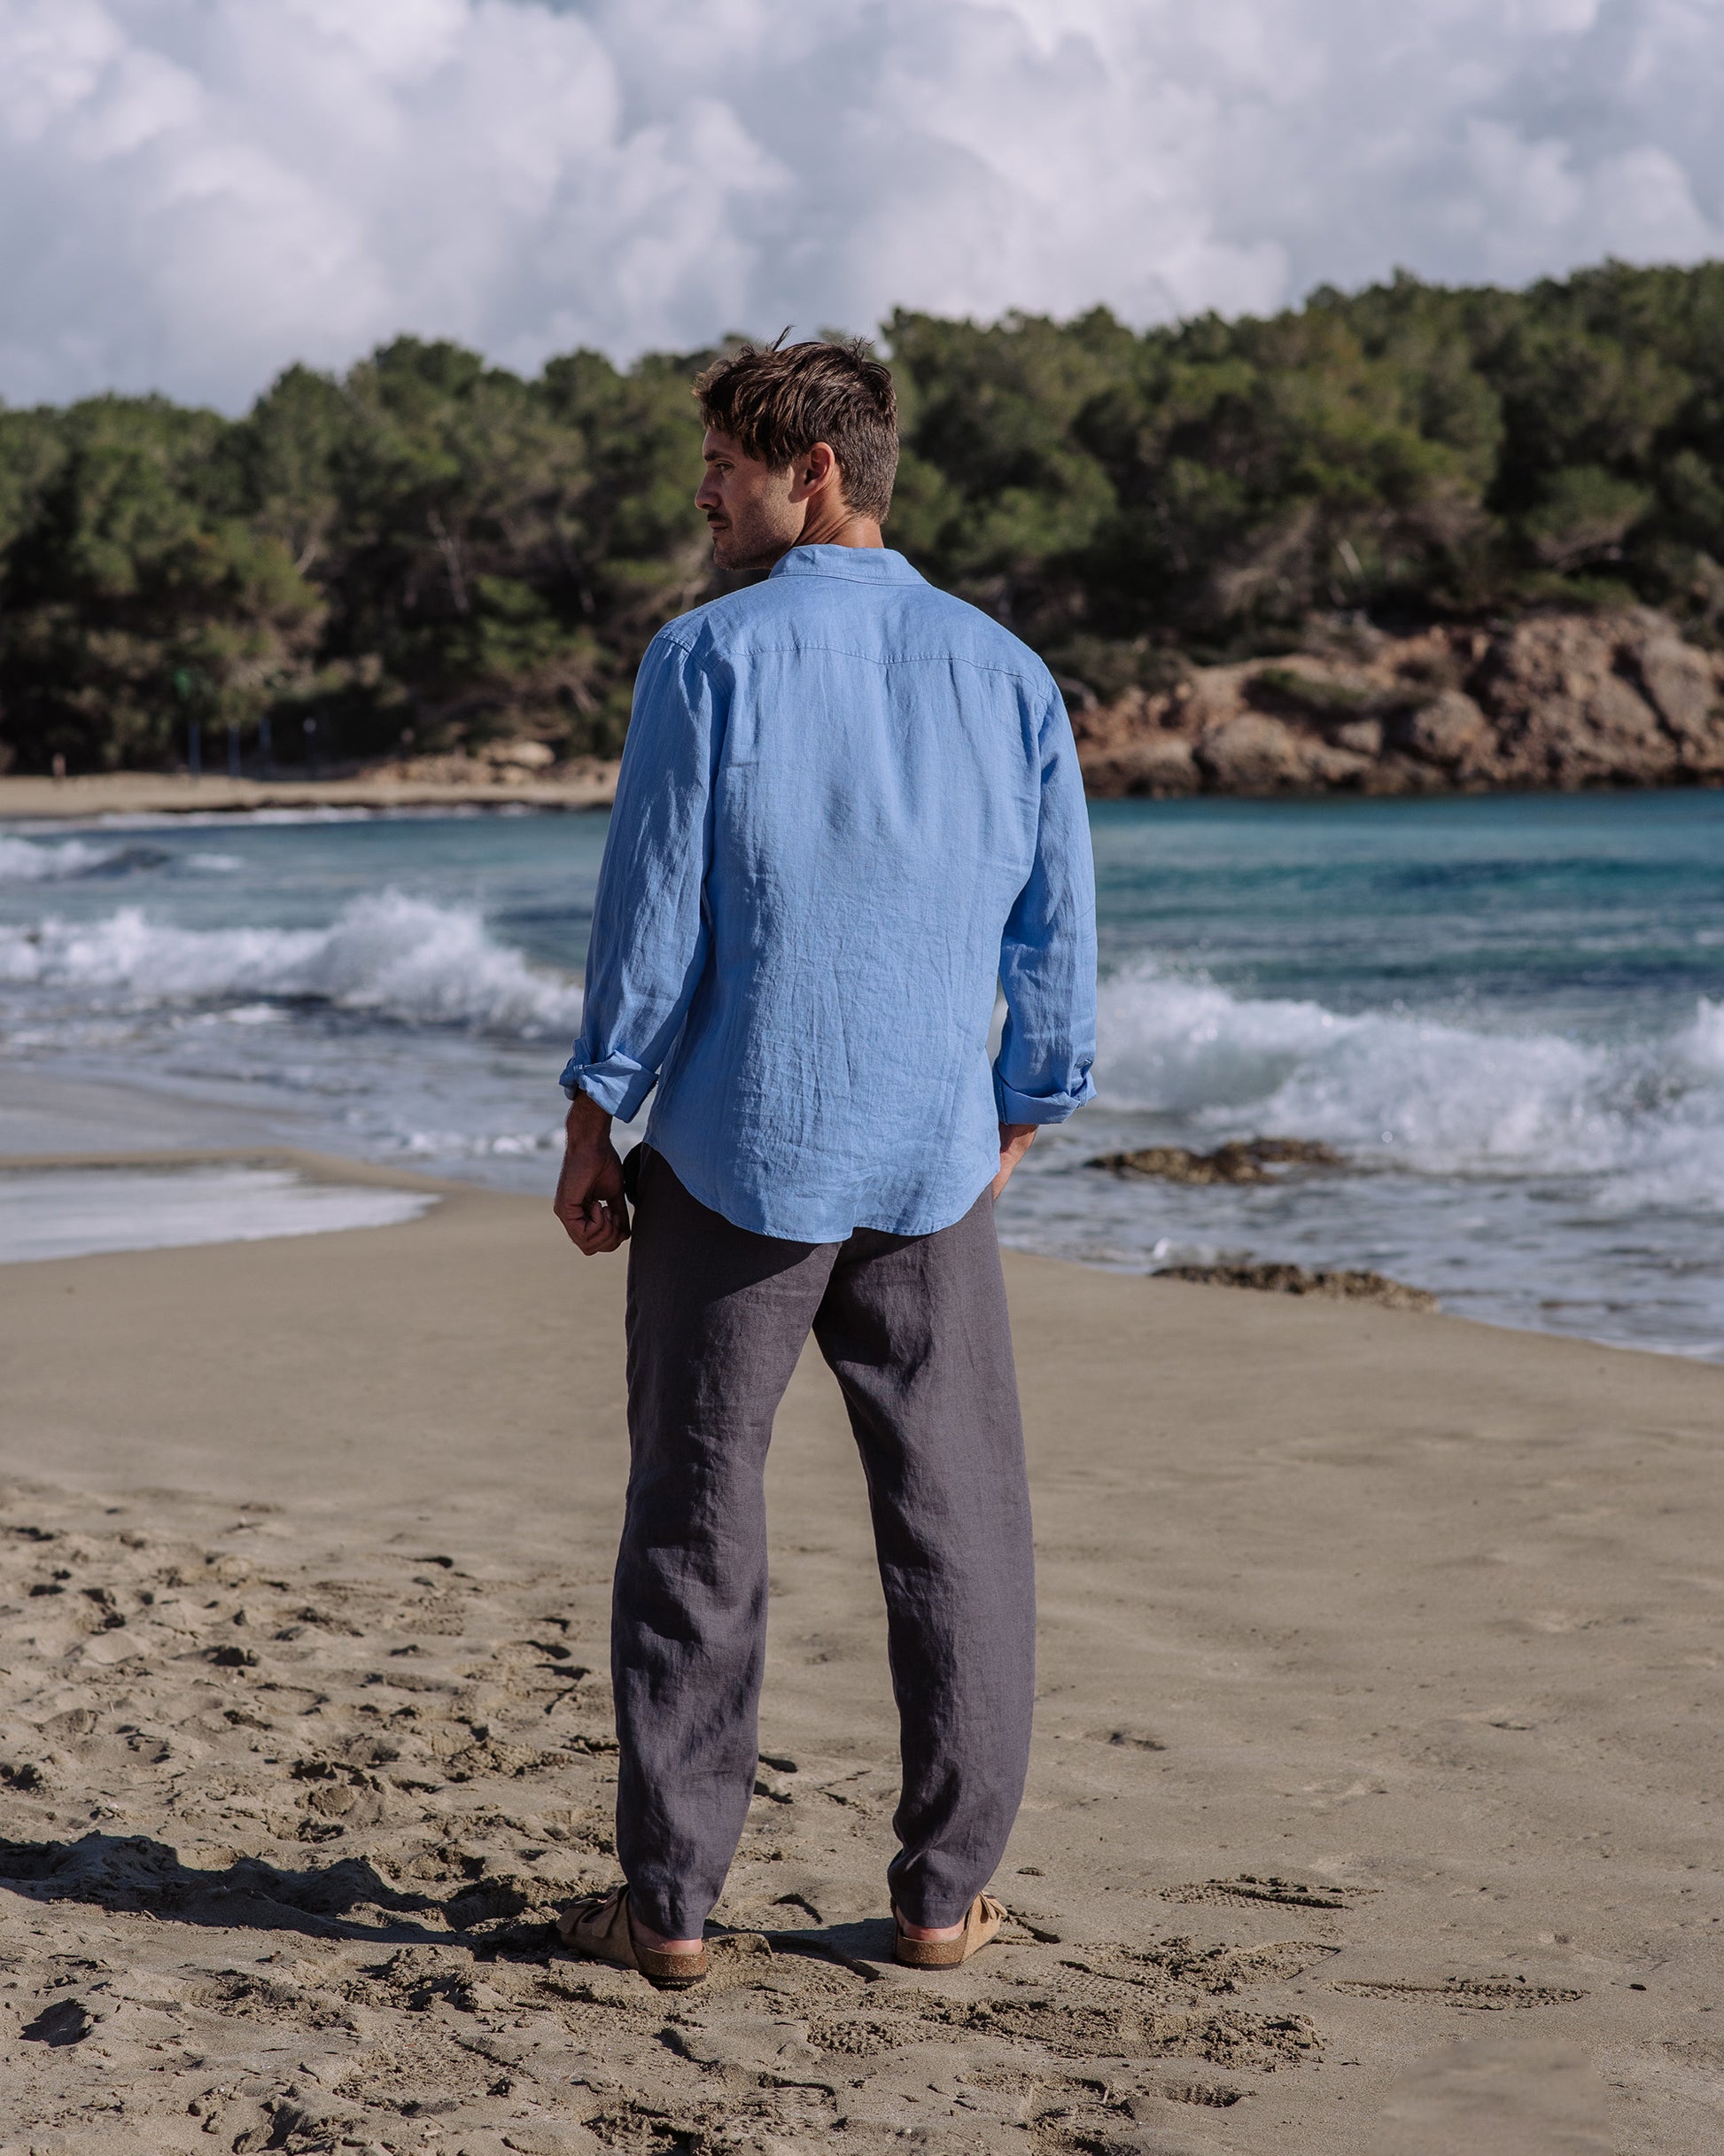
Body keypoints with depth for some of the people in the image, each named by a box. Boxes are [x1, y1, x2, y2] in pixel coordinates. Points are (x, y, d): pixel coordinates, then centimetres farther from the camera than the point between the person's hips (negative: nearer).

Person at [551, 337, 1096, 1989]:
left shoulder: (708, 657, -7)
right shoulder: (1004, 672, 5)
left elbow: (653, 911, -9)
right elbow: (1058, 938, 9)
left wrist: (592, 1121, 0)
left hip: (736, 1157, -3)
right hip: (930, 1168, 3)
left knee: (694, 1531, 6)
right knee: (957, 1538, 10)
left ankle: (667, 1902, 9)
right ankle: (942, 1899, 14)